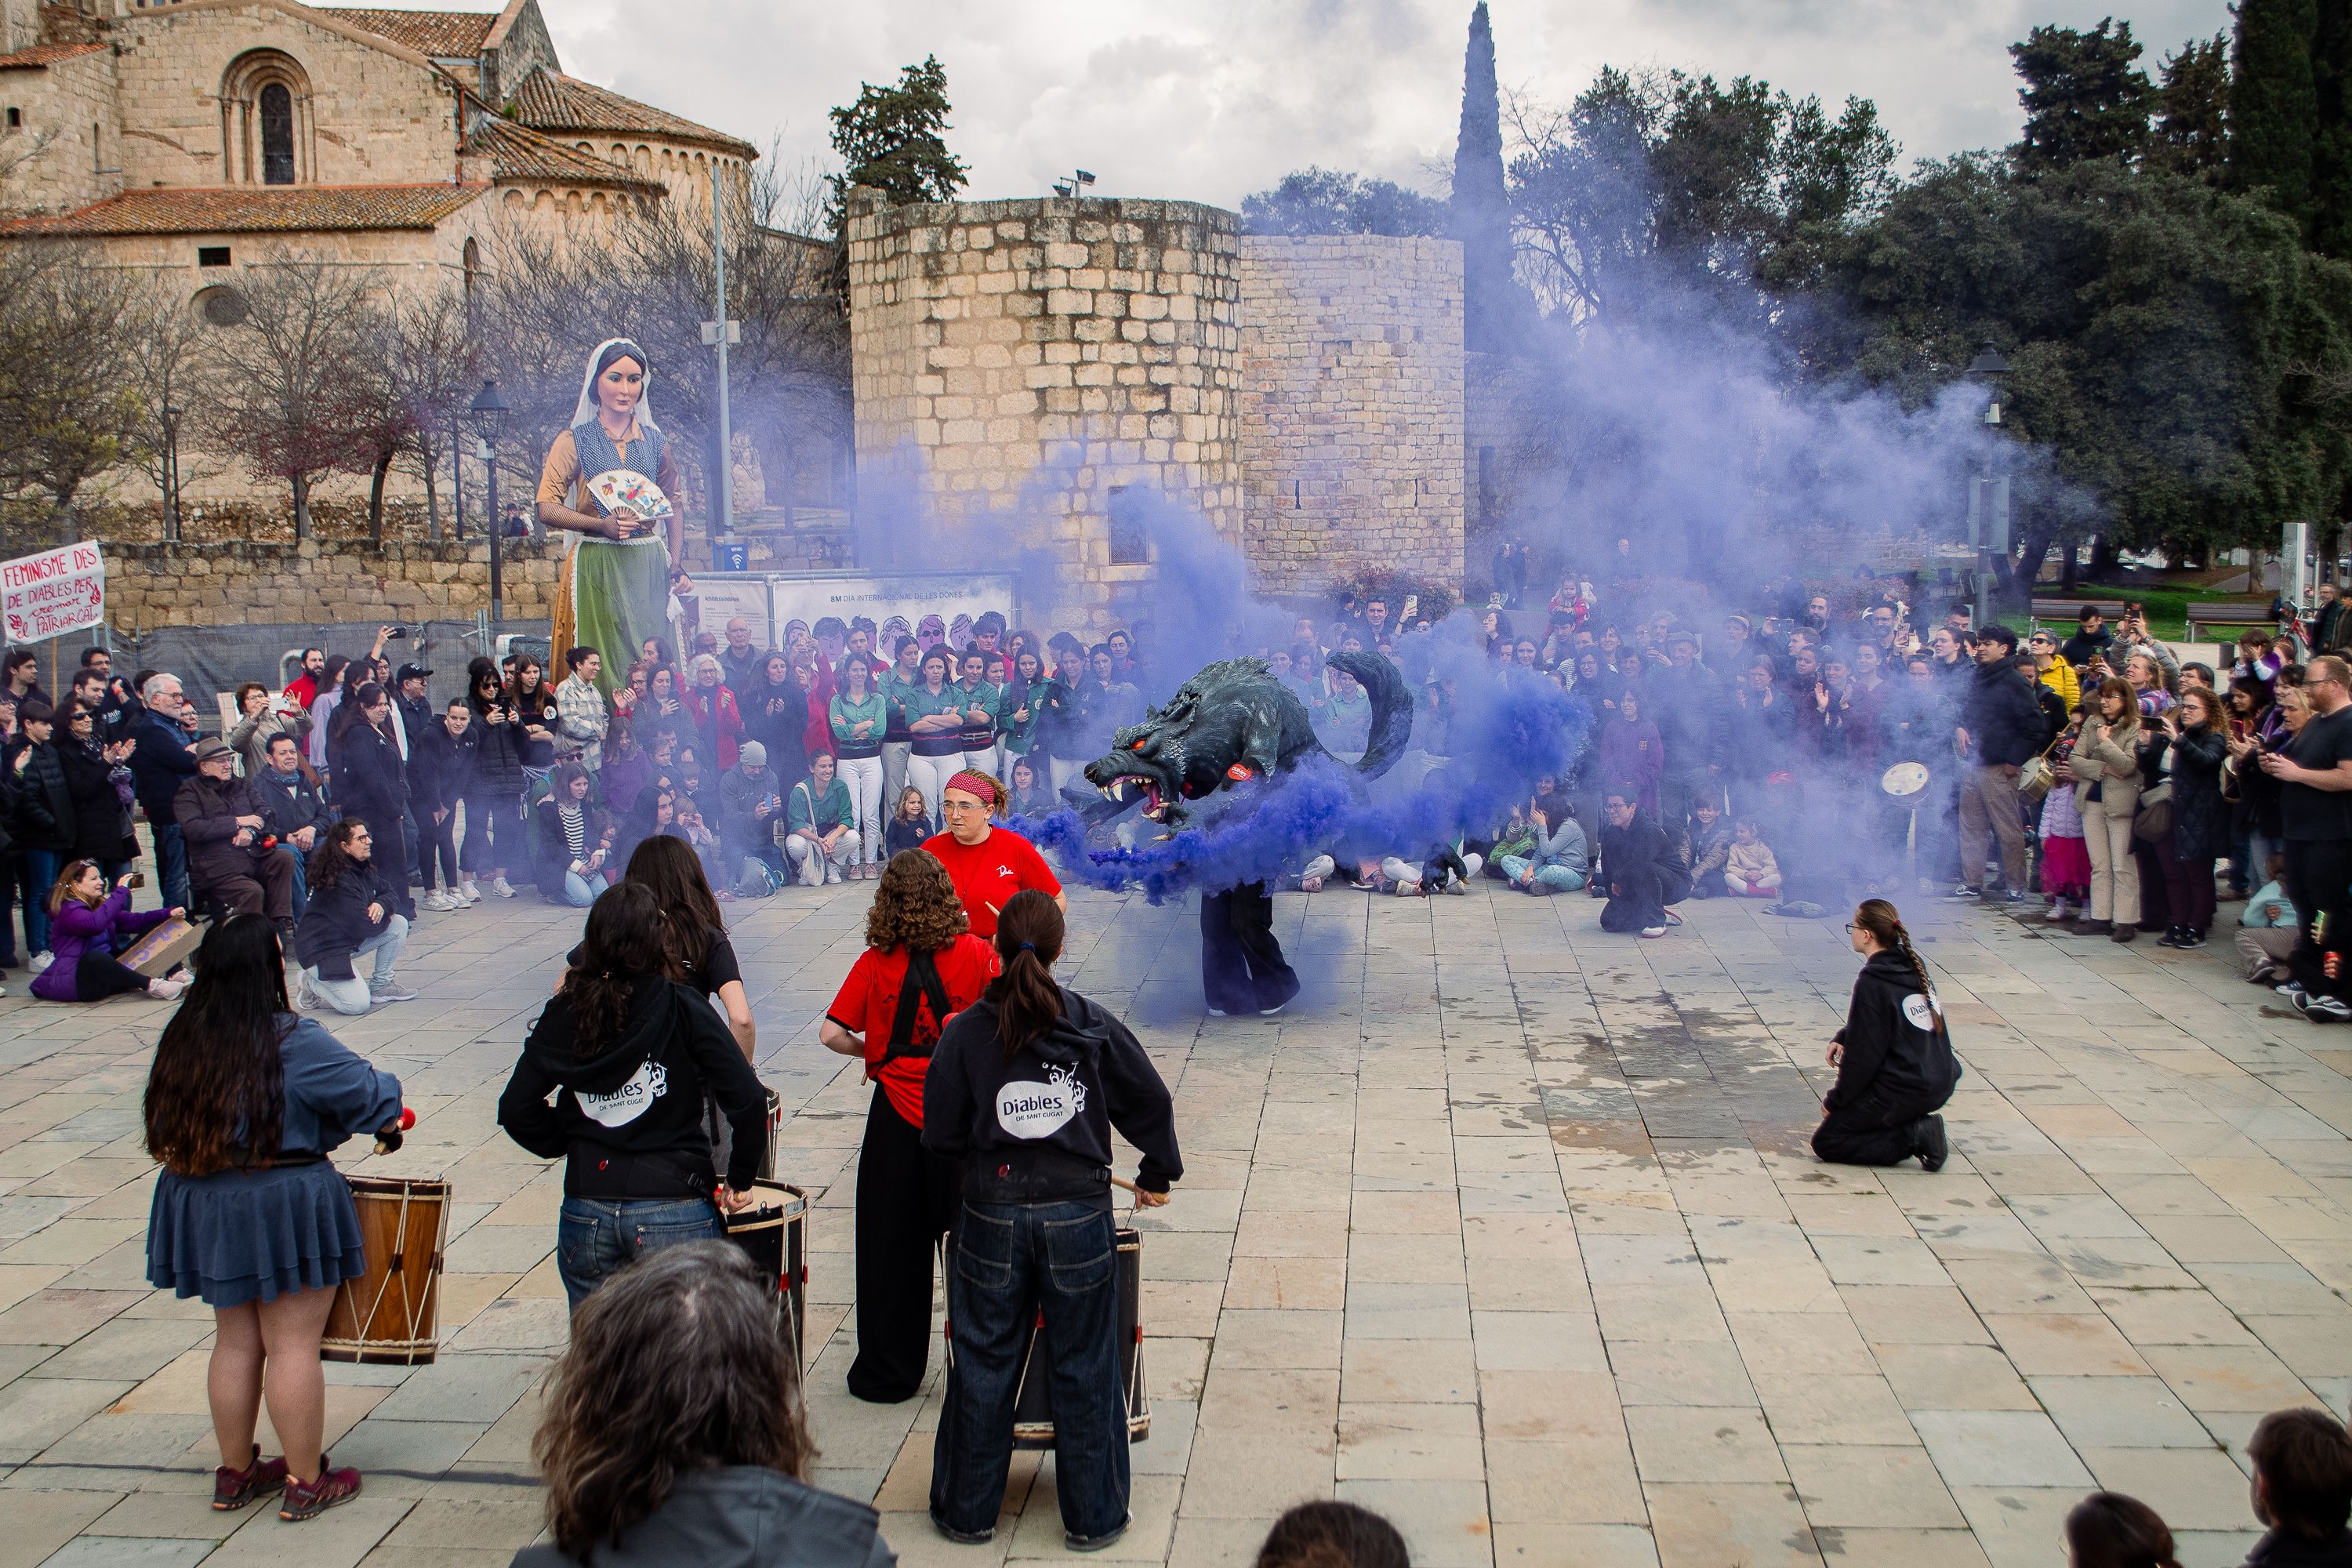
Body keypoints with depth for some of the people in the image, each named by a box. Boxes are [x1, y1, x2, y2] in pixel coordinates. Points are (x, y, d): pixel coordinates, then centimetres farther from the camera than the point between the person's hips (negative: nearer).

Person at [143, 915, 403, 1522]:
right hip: (287, 1212, -6)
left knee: (235, 1343, 18)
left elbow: (171, 1126, 12)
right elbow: (369, 1095, -13)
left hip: (205, 1209, 7)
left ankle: (235, 1473, 30)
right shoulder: (295, 1042, -20)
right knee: (293, 1345, 4)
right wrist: (388, 1096, 11)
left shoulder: (181, 1040, 1)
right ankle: (306, 1483, 14)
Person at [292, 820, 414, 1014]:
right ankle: (311, 983, 6)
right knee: (357, 1005, -21)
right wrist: (384, 918, -6)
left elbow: (389, 891, 12)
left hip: (351, 940, 9)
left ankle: (381, 985, 7)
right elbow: (363, 928, -27)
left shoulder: (365, 867, 3)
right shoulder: (339, 880, -25)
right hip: (323, 950, -9)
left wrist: (381, 904, -13)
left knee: (399, 924, -3)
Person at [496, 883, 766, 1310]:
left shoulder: (563, 1013, 2)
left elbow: (516, 1109, 2)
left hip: (585, 1216, 3)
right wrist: (741, 1179, 0)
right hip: (675, 1215, -3)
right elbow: (747, 1099, -13)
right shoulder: (681, 1008, -7)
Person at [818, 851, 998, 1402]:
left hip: (896, 1118, 0)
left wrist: (870, 1051, 9)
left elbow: (831, 1033, -9)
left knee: (891, 1246, 12)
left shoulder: (876, 962, -5)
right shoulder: (975, 953, -7)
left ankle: (888, 1373, 21)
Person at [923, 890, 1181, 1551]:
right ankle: (1094, 1517, 22)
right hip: (1080, 1217, 0)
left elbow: (941, 1136, -1)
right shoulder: (1094, 1024, -4)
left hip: (992, 1217, 0)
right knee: (1084, 1369, 11)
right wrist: (1157, 1175, 19)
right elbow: (1151, 1104, 3)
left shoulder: (966, 1032, -5)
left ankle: (968, 1511, 28)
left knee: (983, 1367, 14)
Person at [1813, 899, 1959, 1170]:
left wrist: (1835, 1099, -3)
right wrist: (1842, 1038, 9)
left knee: (1825, 1142, 2)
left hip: (1903, 1092, -8)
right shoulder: (1913, 965, 6)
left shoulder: (1872, 982, -19)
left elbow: (1864, 1052, -15)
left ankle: (1914, 1136, -9)